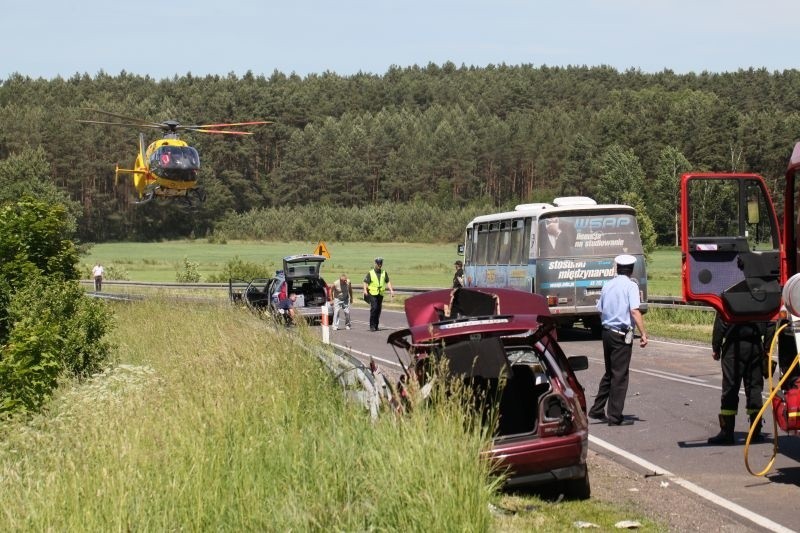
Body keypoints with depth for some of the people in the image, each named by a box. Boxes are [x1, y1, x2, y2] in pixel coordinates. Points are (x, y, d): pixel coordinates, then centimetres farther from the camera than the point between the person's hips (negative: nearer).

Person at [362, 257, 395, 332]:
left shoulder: (384, 273, 11)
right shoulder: (370, 273, 0)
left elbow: (388, 282, 15)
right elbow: (365, 282, -4)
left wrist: (391, 290, 3)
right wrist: (365, 290, -19)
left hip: (381, 294, 4)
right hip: (372, 293, -4)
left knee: (378, 309, 6)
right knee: (374, 308, -15)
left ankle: (376, 326, 15)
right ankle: (372, 326, -12)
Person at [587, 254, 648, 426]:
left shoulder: (607, 286, 11)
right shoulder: (630, 286, -8)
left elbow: (600, 311, 16)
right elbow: (634, 311, -18)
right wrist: (643, 334, -19)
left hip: (607, 332, 7)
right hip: (622, 334, -7)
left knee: (610, 372, 19)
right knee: (620, 375, -1)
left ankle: (597, 410, 20)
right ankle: (615, 417, 0)